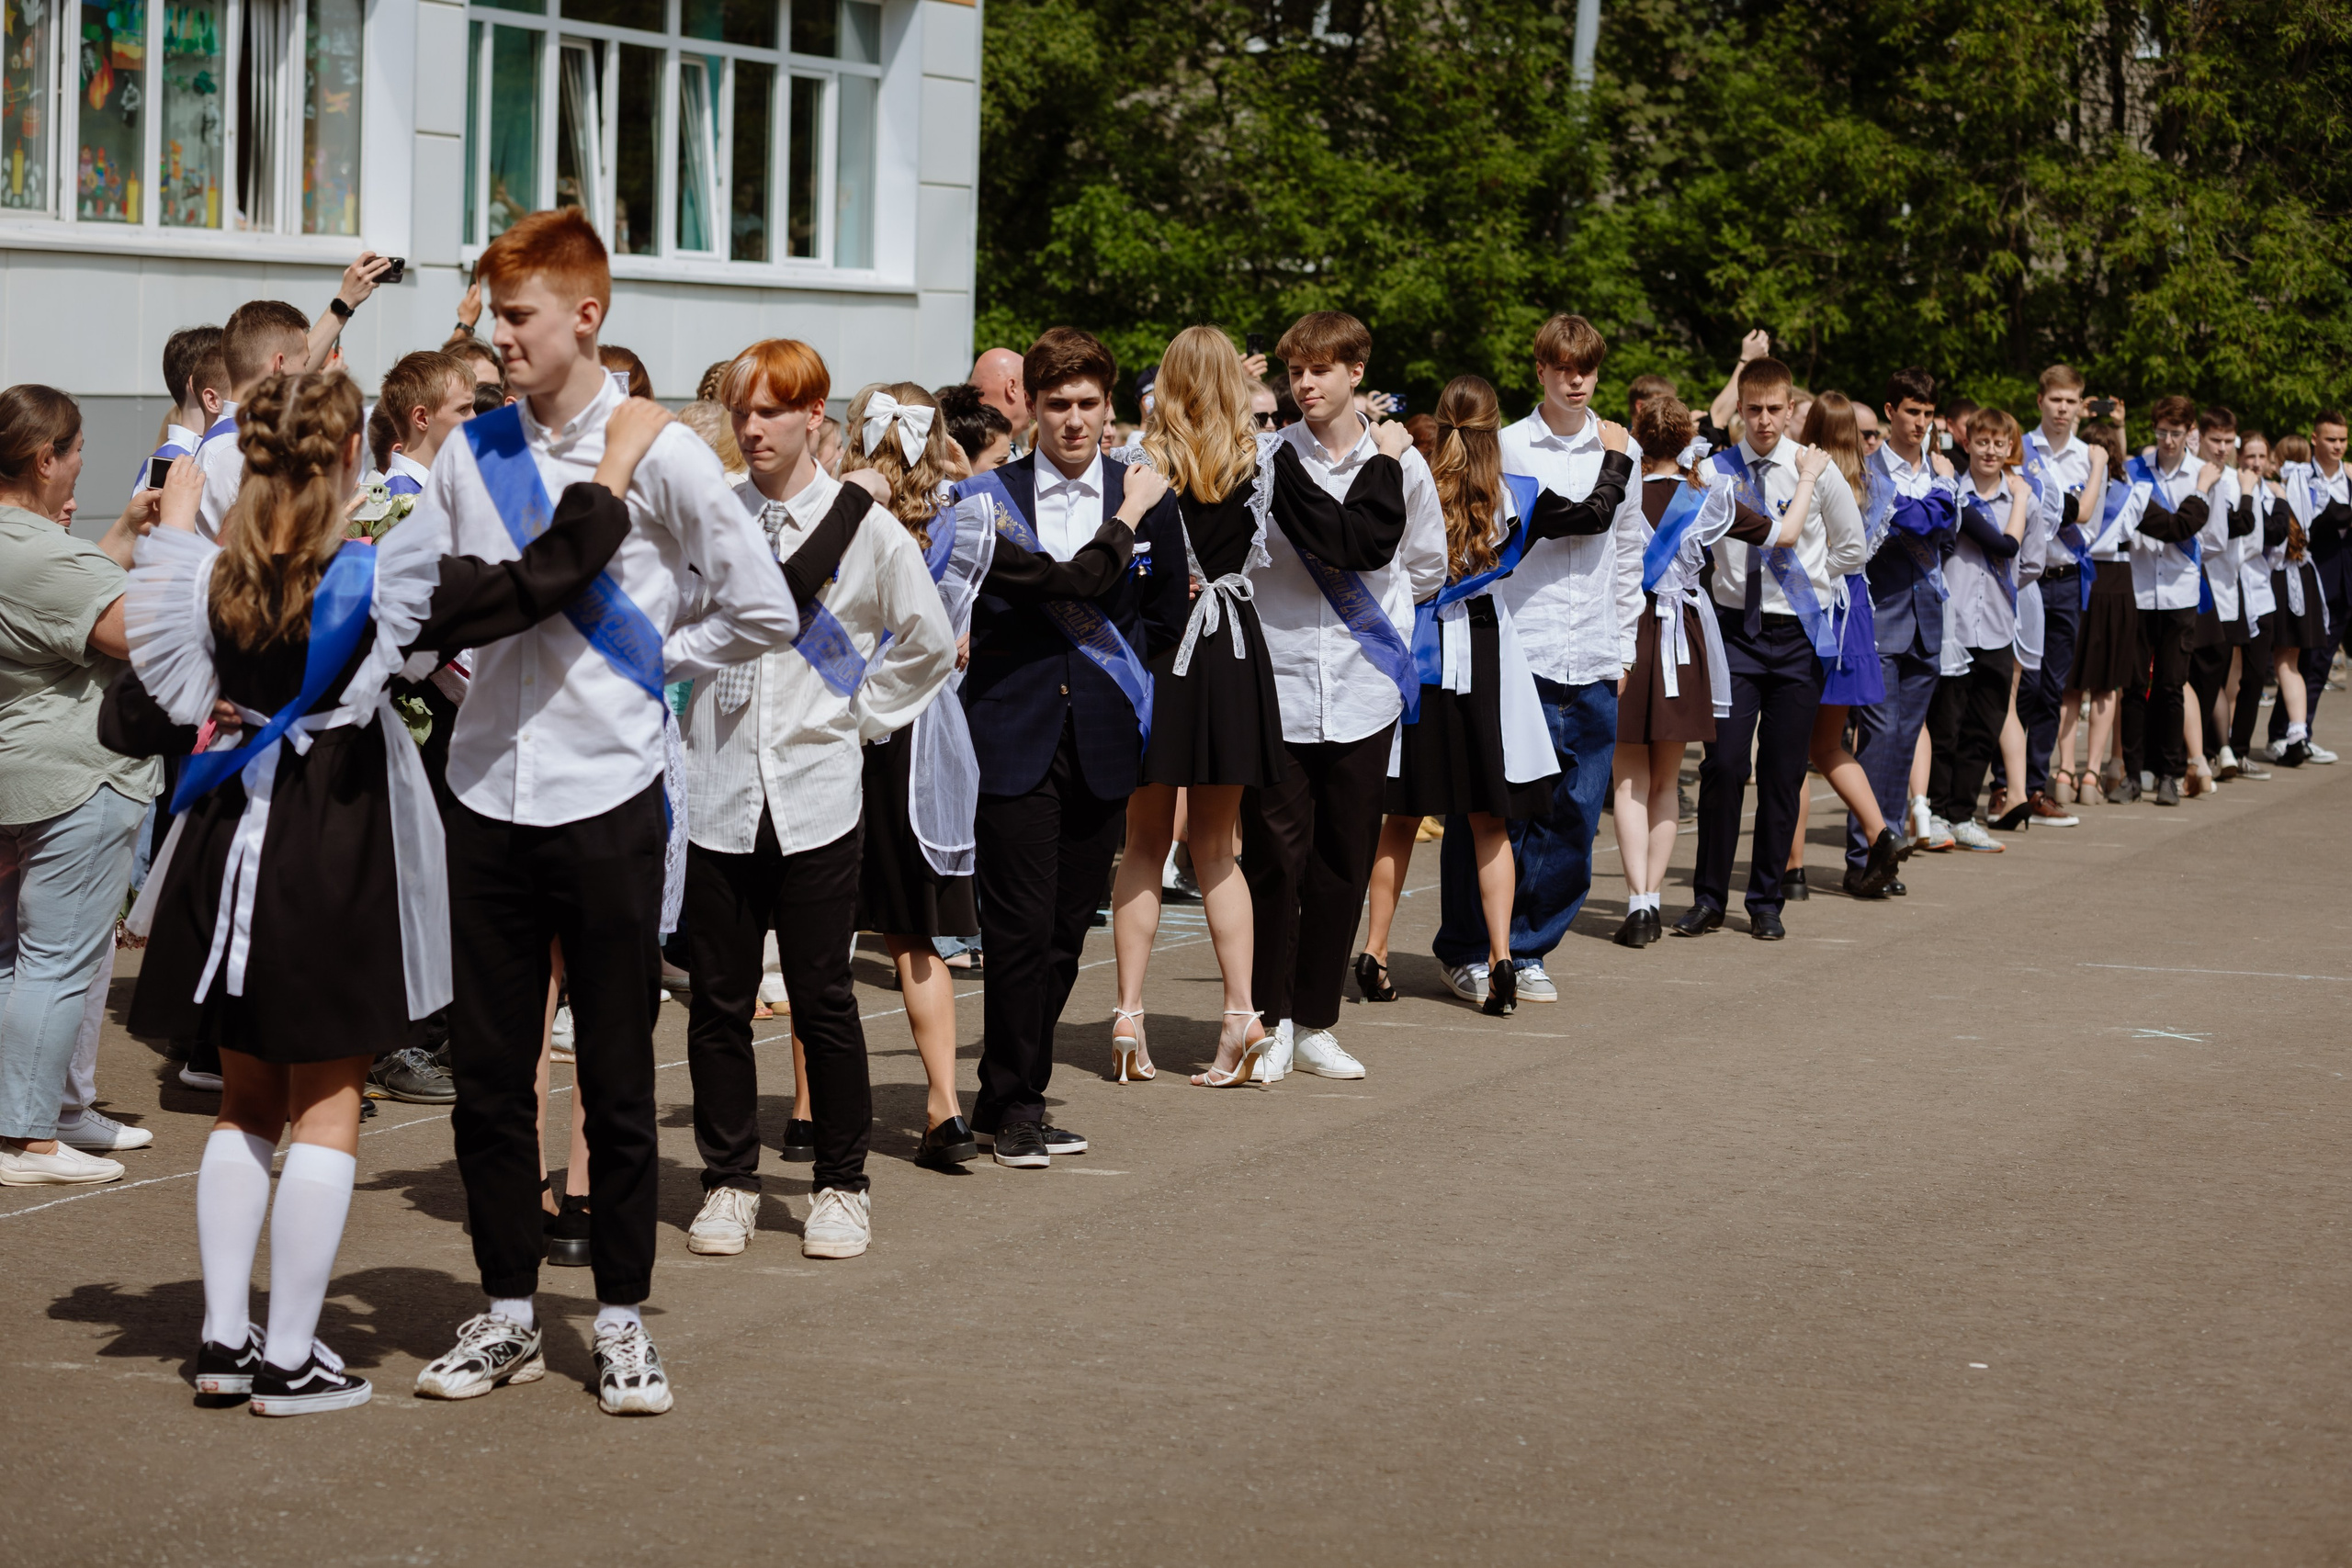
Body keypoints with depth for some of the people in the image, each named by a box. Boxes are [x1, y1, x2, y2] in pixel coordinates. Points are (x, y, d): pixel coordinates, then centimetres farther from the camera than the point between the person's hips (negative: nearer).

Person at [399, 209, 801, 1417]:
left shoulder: (659, 456, -6)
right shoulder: (472, 454, 6)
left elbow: (763, 612, -2)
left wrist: (651, 663, 2)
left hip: (607, 795, -4)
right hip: (491, 794, 4)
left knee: (617, 1078, 5)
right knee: (486, 1074, 8)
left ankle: (622, 1321, 16)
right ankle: (507, 1313, 20)